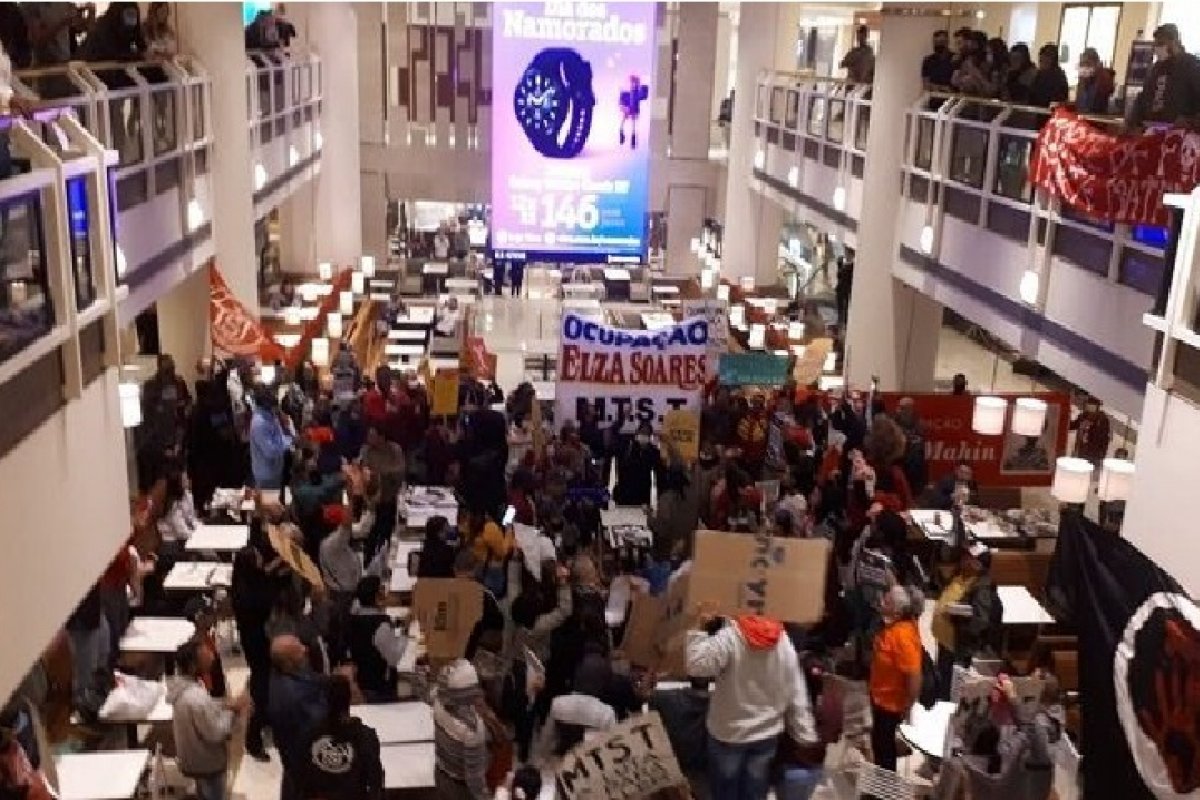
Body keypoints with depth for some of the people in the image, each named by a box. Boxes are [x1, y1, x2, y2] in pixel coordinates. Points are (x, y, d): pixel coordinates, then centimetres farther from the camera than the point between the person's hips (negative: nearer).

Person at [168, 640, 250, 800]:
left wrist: (226, 704, -4)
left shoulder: (183, 685, -7)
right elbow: (215, 732, -27)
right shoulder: (196, 698, -36)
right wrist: (232, 710, -17)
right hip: (207, 763, -9)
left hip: (197, 757, 9)